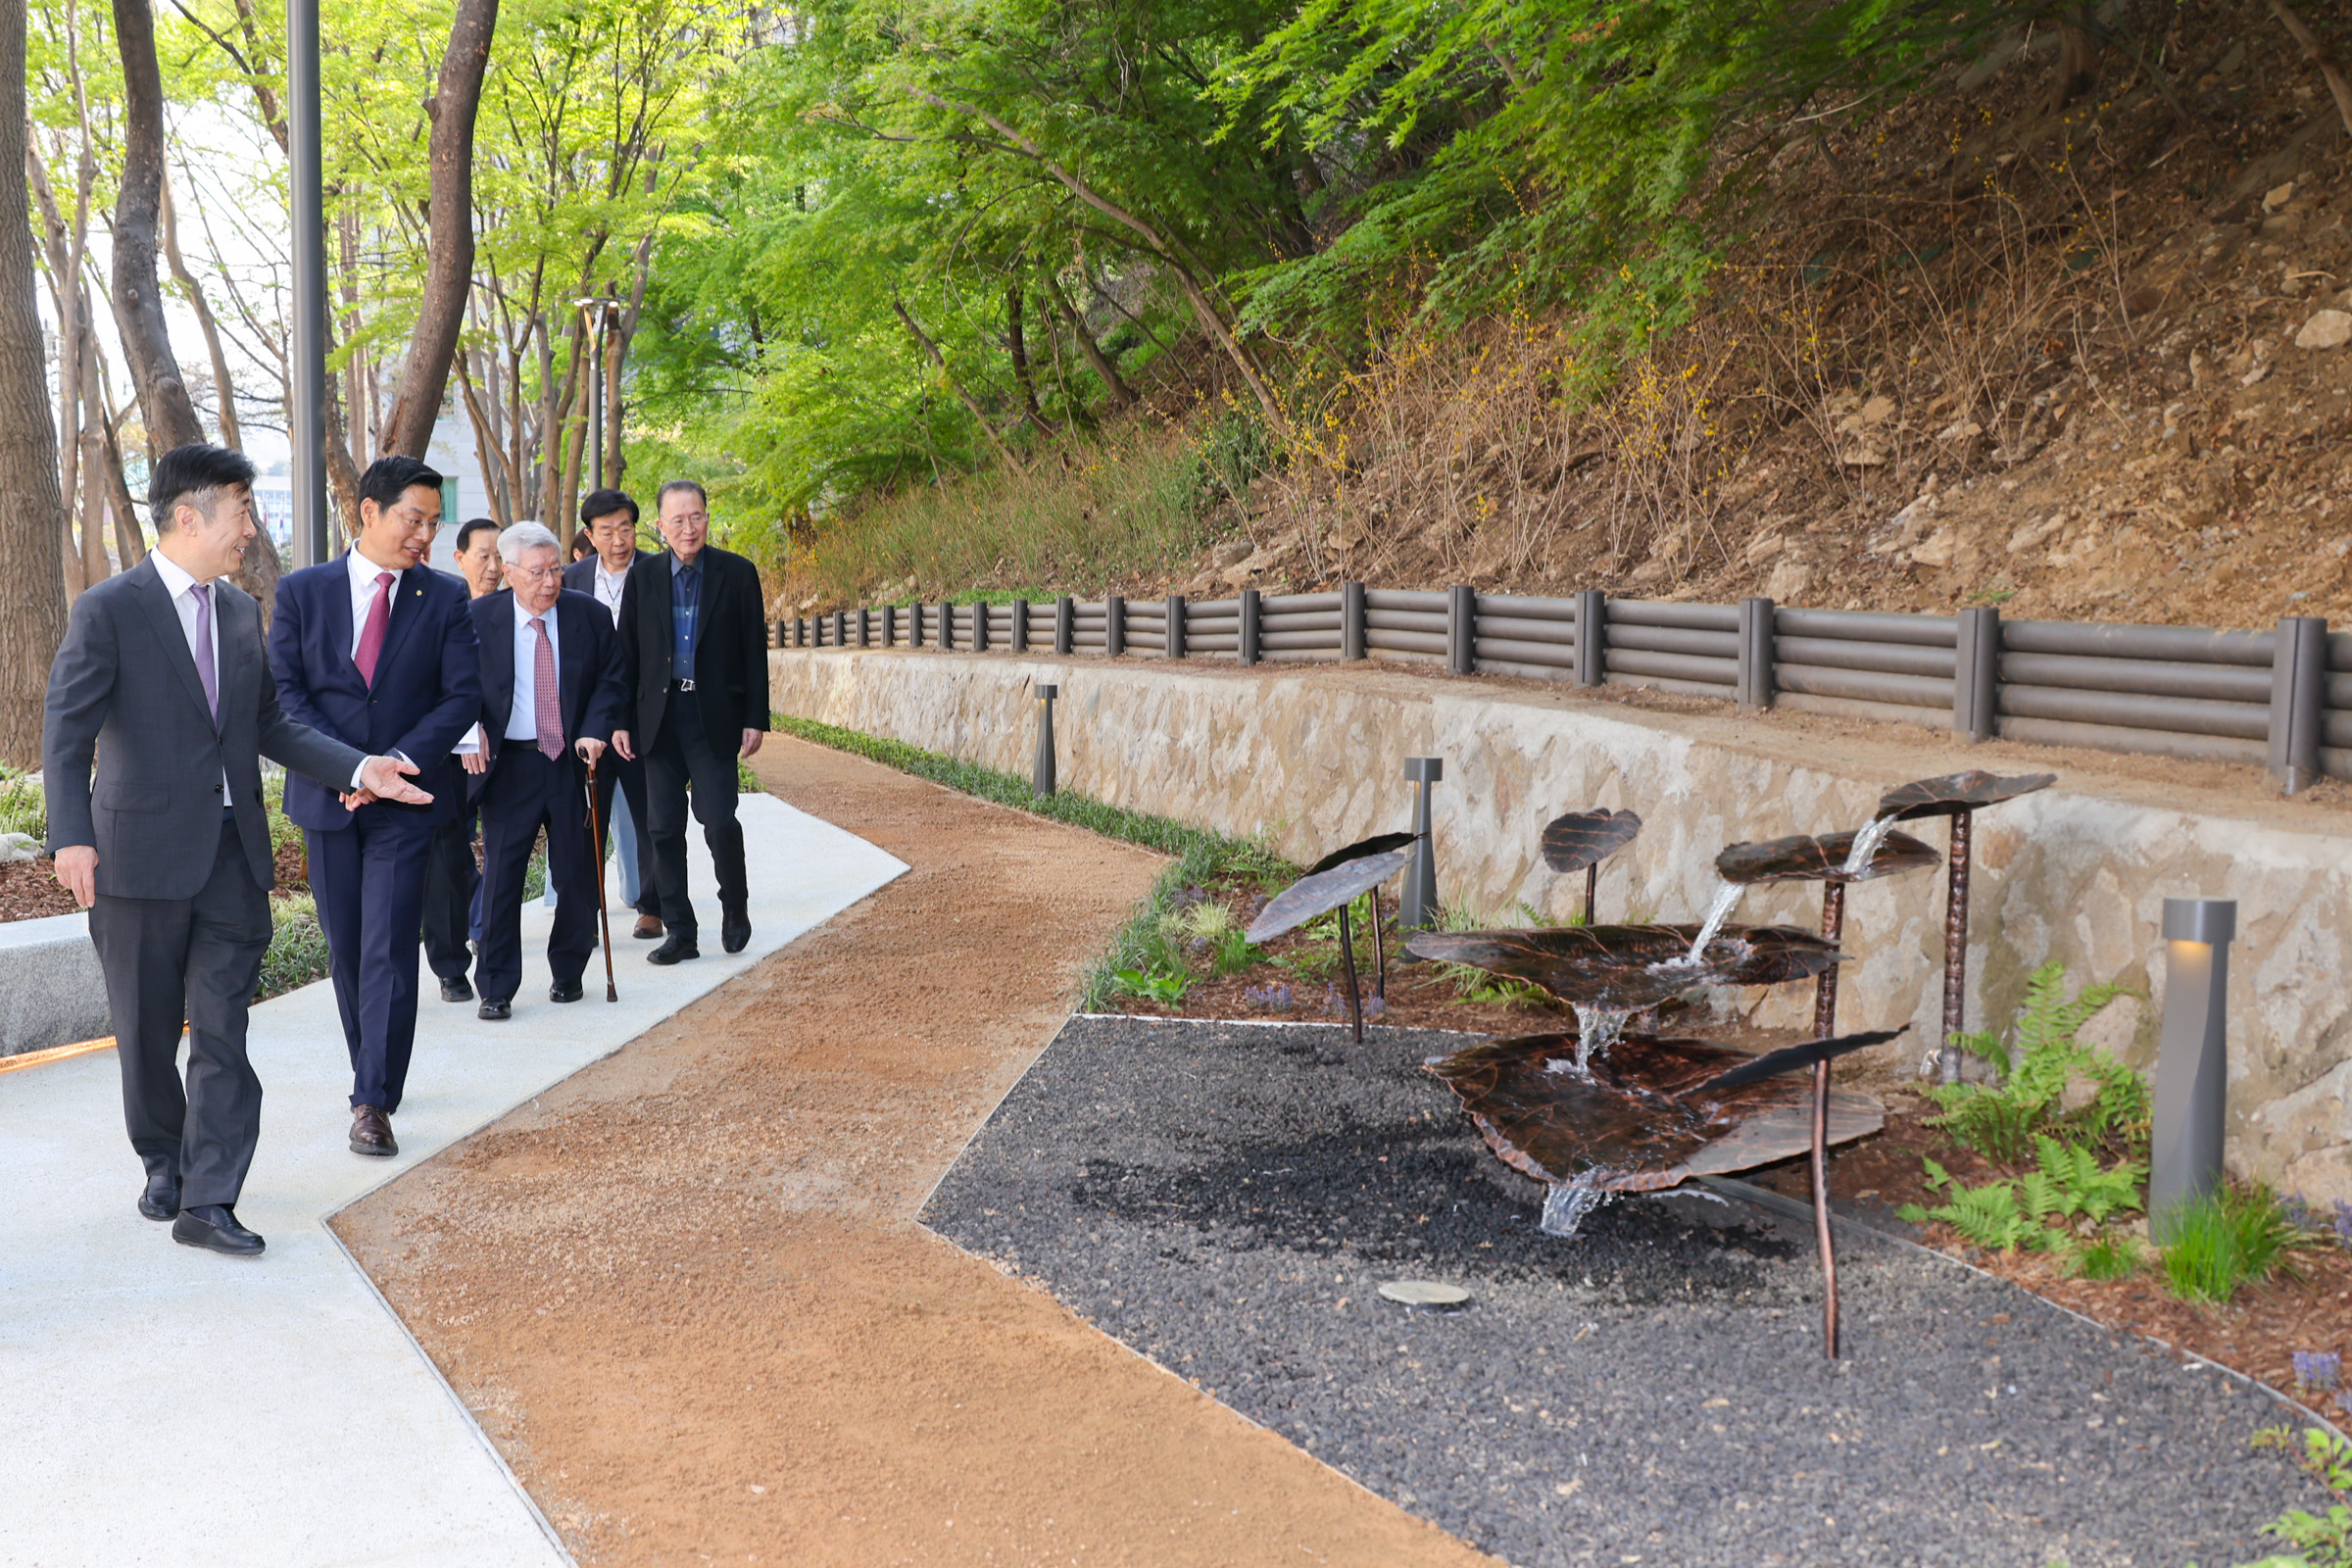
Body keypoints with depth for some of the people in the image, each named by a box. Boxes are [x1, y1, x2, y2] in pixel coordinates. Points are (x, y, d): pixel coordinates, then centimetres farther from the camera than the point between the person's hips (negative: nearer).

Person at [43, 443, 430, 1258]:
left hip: (233, 853, 4)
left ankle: (208, 1204, 4)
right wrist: (71, 836, -24)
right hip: (145, 852, -4)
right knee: (146, 1031, 12)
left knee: (223, 1032, 1)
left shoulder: (241, 611, 11)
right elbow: (67, 733, -12)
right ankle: (164, 1164, 34)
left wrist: (357, 767, 2)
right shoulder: (109, 610, -8)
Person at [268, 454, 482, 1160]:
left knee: (389, 948, -8)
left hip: (408, 796, -2)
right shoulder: (302, 591, 3)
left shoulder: (445, 597, 1)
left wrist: (398, 762, -16)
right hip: (327, 796, 2)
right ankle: (371, 1074, 28)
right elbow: (282, 689, -2)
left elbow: (464, 694, -4)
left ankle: (374, 1102, -5)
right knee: (345, 947, 11)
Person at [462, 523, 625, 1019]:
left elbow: (610, 679, 7)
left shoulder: (589, 614, 2)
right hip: (509, 765, -1)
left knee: (578, 874, 8)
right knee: (501, 874, -3)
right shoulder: (478, 618, -2)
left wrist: (594, 731, -8)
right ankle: (496, 988, 6)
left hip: (575, 762, 2)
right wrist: (471, 733, -12)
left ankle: (567, 974, 26)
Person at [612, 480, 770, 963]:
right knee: (664, 828, 4)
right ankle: (679, 931, 14)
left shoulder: (737, 573, 1)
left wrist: (755, 720, -4)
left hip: (714, 716, -3)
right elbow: (627, 652, 10)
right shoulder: (643, 576, 7)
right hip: (659, 718, 3)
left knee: (719, 821, -10)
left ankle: (735, 906, 17)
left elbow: (754, 651, 1)